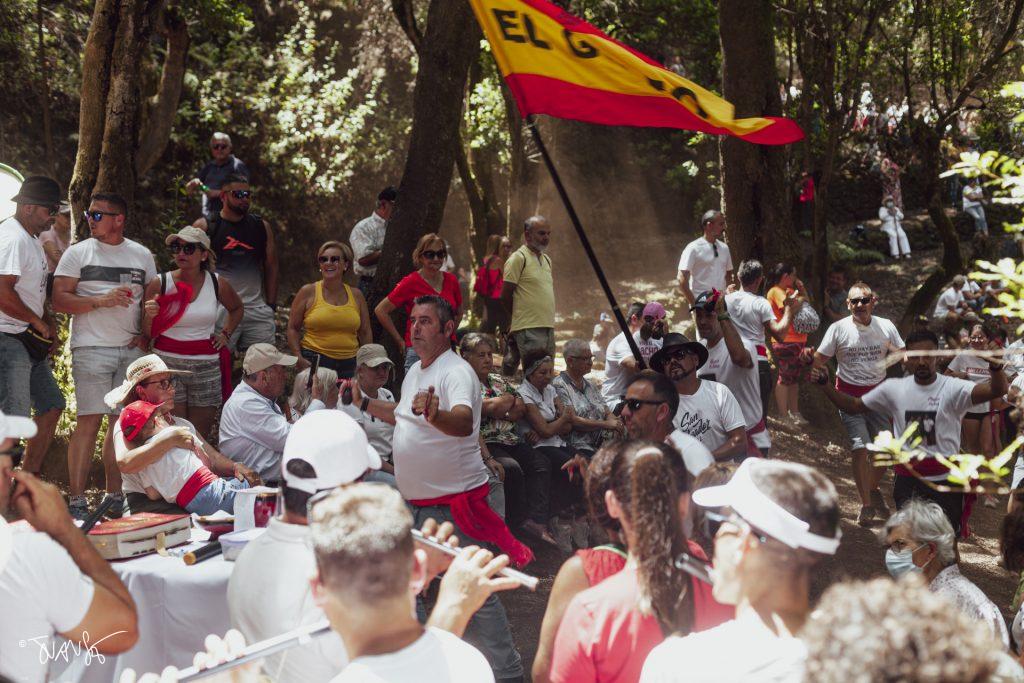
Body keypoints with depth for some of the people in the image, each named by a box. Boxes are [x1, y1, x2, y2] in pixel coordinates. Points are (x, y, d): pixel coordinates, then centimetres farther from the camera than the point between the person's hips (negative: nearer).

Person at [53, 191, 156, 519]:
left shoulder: (142, 255, 12)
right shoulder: (78, 252, 3)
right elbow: (59, 300, -3)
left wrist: (146, 335, 2)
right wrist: (101, 300, -15)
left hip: (131, 349, 4)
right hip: (91, 348, -3)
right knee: (89, 420, -9)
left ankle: (114, 496, 15)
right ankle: (76, 500, -5)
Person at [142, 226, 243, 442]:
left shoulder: (217, 284, 4)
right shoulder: (159, 283, -2)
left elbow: (236, 308, 27)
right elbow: (147, 334, 1)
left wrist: (226, 334, 14)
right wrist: (150, 315, -18)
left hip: (206, 367, 2)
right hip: (168, 364, -2)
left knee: (201, 436, 5)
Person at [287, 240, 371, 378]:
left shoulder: (356, 295, 12)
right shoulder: (308, 292, 4)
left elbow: (365, 333, 18)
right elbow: (293, 328, 5)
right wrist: (299, 358, -7)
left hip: (349, 365, 2)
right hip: (314, 363, -2)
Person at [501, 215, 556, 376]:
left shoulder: (546, 259, 18)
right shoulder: (518, 258, -9)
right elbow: (505, 295, -10)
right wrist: (520, 318, 2)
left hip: (548, 327, 9)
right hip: (528, 329, -9)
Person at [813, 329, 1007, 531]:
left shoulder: (952, 388, -13)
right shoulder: (893, 388, -1)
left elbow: (997, 390, -28)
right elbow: (853, 405, 7)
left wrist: (995, 367, -51)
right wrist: (825, 385, -8)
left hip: (945, 481, -2)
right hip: (907, 480, 2)